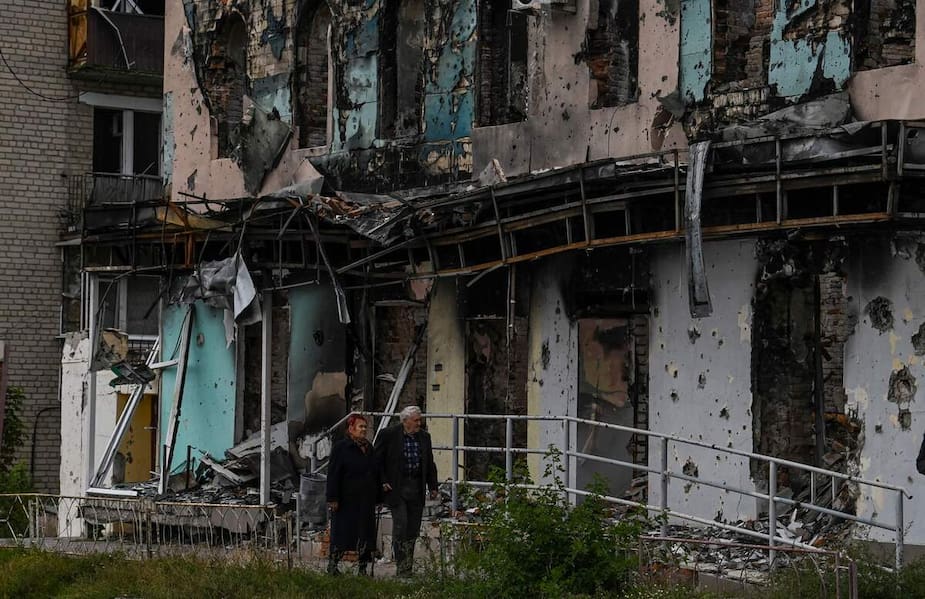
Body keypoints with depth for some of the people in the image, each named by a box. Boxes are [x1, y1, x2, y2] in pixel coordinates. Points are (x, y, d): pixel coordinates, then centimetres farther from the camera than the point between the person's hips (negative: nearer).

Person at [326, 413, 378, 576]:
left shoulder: (368, 448, 15)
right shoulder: (340, 447, -6)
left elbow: (375, 473, 22)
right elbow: (333, 475, -10)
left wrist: (377, 495, 16)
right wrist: (333, 498, -15)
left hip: (366, 501, 6)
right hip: (347, 501, -6)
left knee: (365, 534, 6)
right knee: (341, 532, -1)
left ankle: (363, 568, 11)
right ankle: (332, 565, 9)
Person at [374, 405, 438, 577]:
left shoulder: (424, 437, 10)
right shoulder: (388, 435, -5)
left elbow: (429, 464, 17)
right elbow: (377, 460, -1)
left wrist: (433, 486, 11)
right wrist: (383, 482, -8)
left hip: (416, 488, 5)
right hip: (396, 488, -5)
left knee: (413, 529, 5)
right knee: (400, 526, -10)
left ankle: (407, 565, 13)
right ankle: (402, 567, -4)